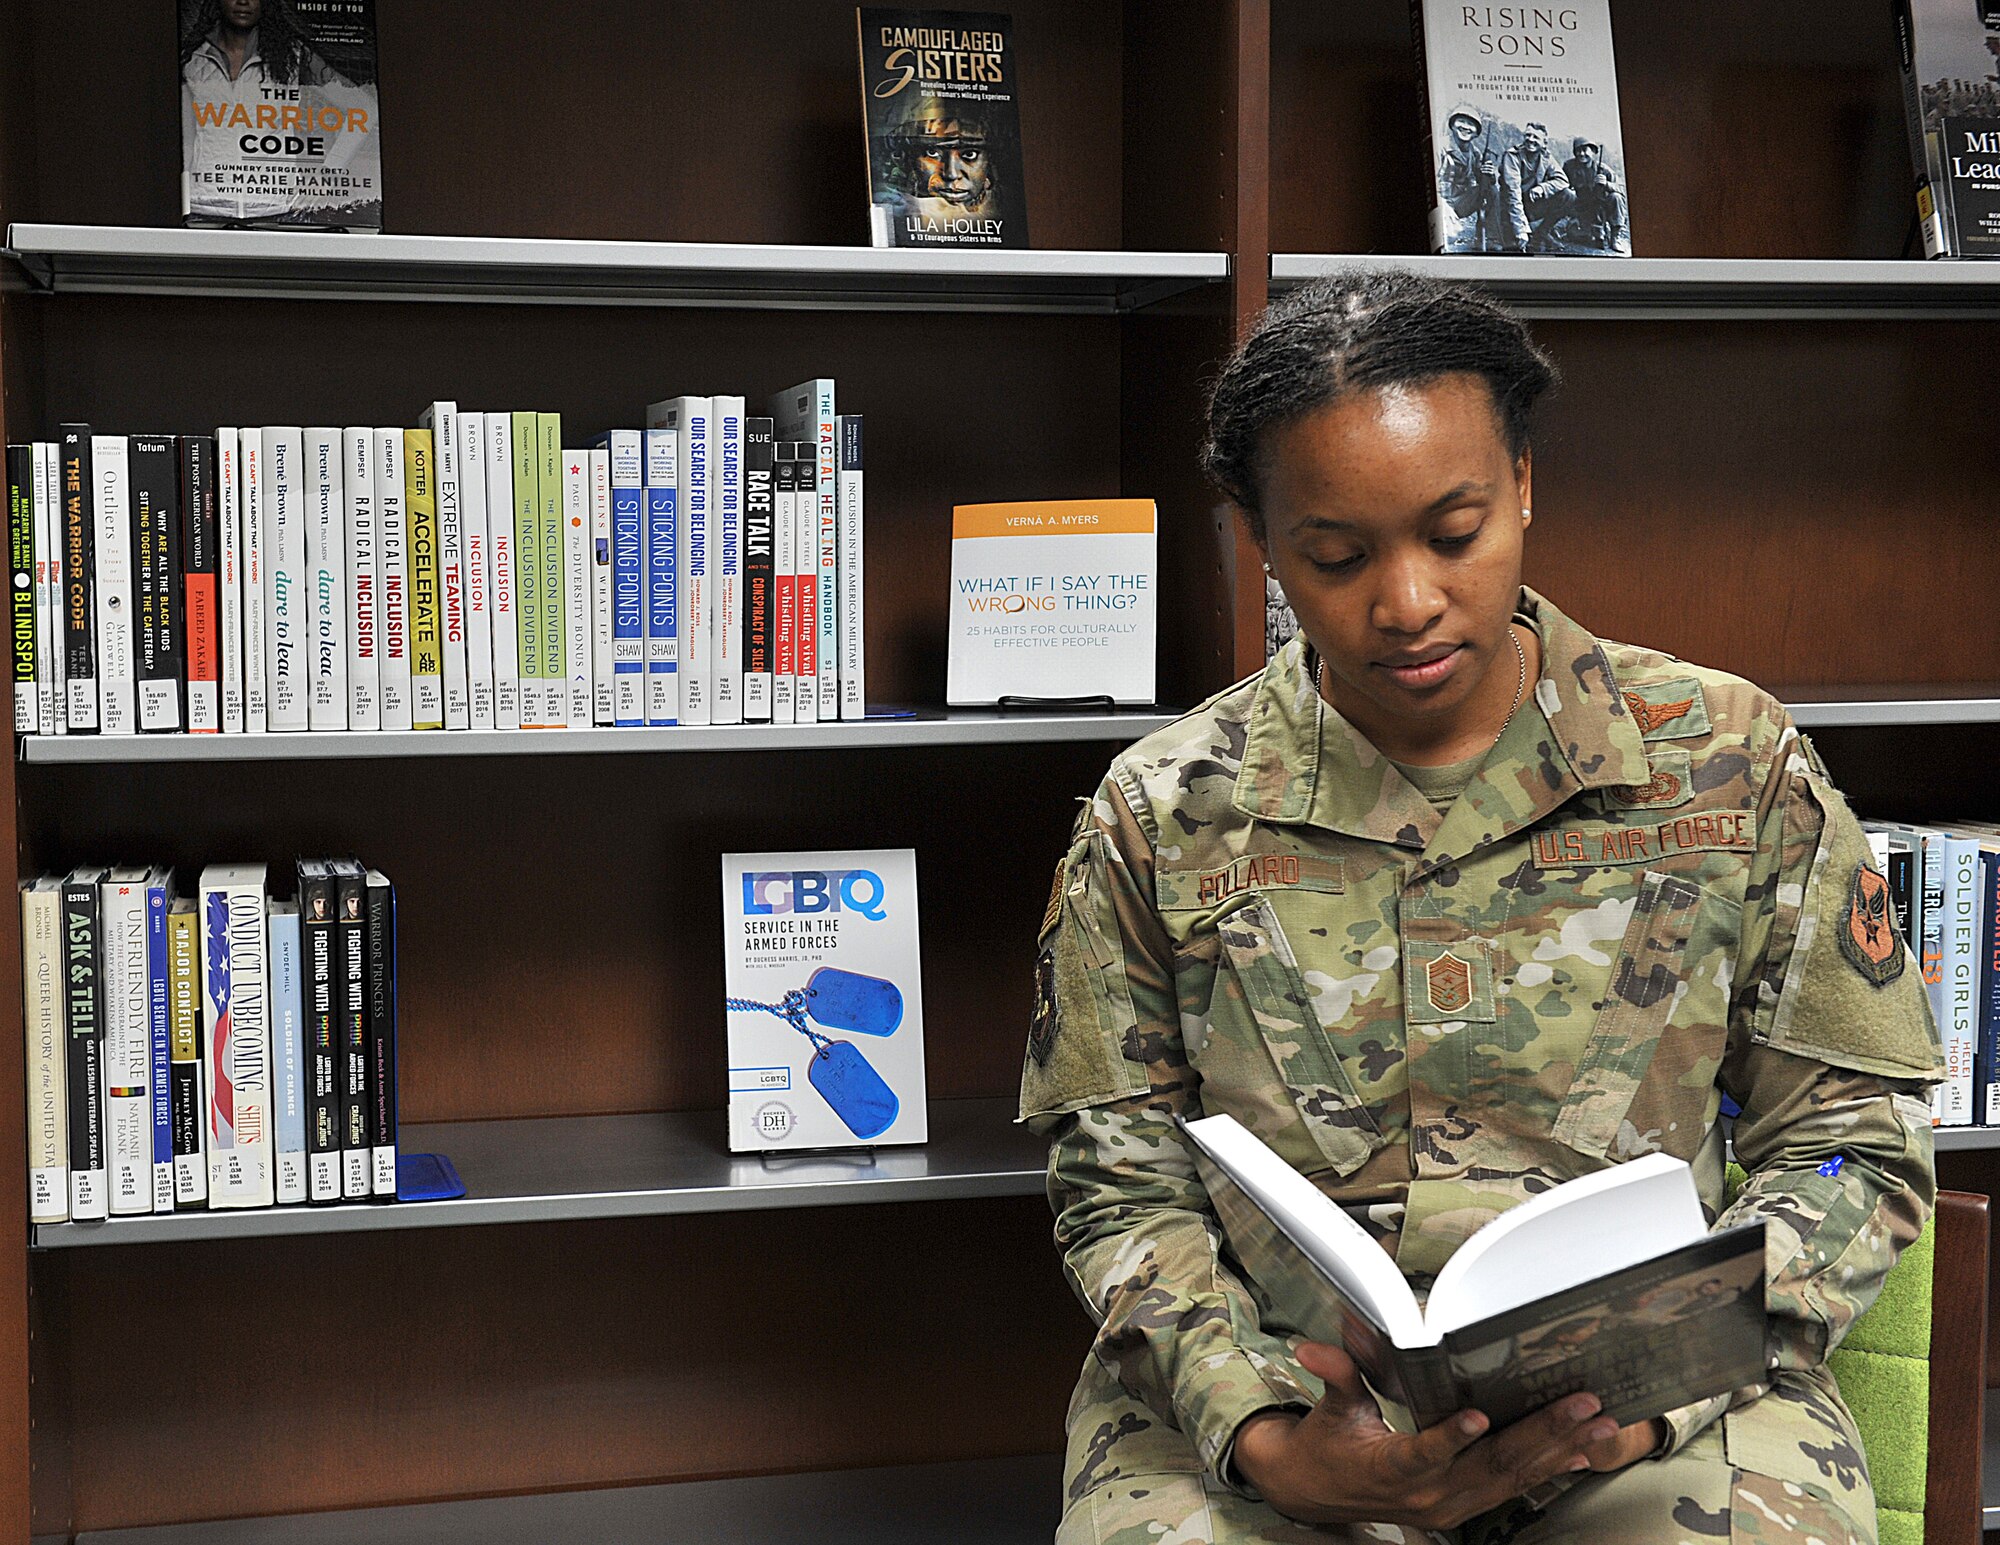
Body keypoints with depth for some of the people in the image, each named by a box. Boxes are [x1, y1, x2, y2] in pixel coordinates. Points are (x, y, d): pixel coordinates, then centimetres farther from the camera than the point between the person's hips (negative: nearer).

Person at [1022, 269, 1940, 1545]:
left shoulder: (1733, 767, 4)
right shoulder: (1158, 818, 4)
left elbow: (1856, 1139, 6)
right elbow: (1124, 1184, 5)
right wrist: (1261, 1439, -14)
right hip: (1281, 1380, 0)